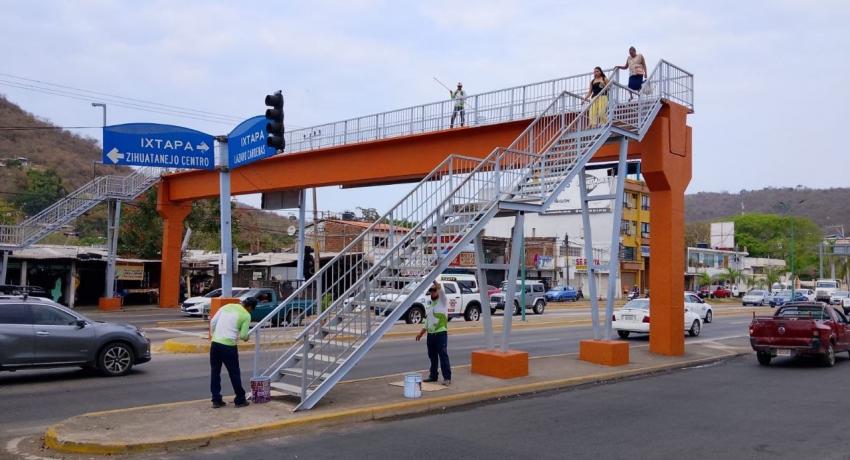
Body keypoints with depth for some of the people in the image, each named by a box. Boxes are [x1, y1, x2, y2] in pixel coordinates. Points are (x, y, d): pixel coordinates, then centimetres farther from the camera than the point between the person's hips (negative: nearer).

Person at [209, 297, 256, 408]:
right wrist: (246, 338, 18)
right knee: (234, 373, 7)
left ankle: (216, 400, 15)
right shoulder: (246, 315, -1)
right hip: (228, 345, -5)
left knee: (215, 372, 11)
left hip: (215, 343, 5)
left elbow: (212, 322, 12)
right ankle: (240, 400, 16)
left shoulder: (227, 306, 13)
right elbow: (243, 335, -4)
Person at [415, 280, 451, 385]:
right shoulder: (429, 306, 19)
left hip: (441, 333, -7)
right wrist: (421, 333, 17)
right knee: (432, 356, 12)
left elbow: (440, 289, -17)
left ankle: (447, 378, -7)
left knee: (443, 356, -7)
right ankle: (433, 376, 21)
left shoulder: (442, 301, 0)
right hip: (430, 334, 7)